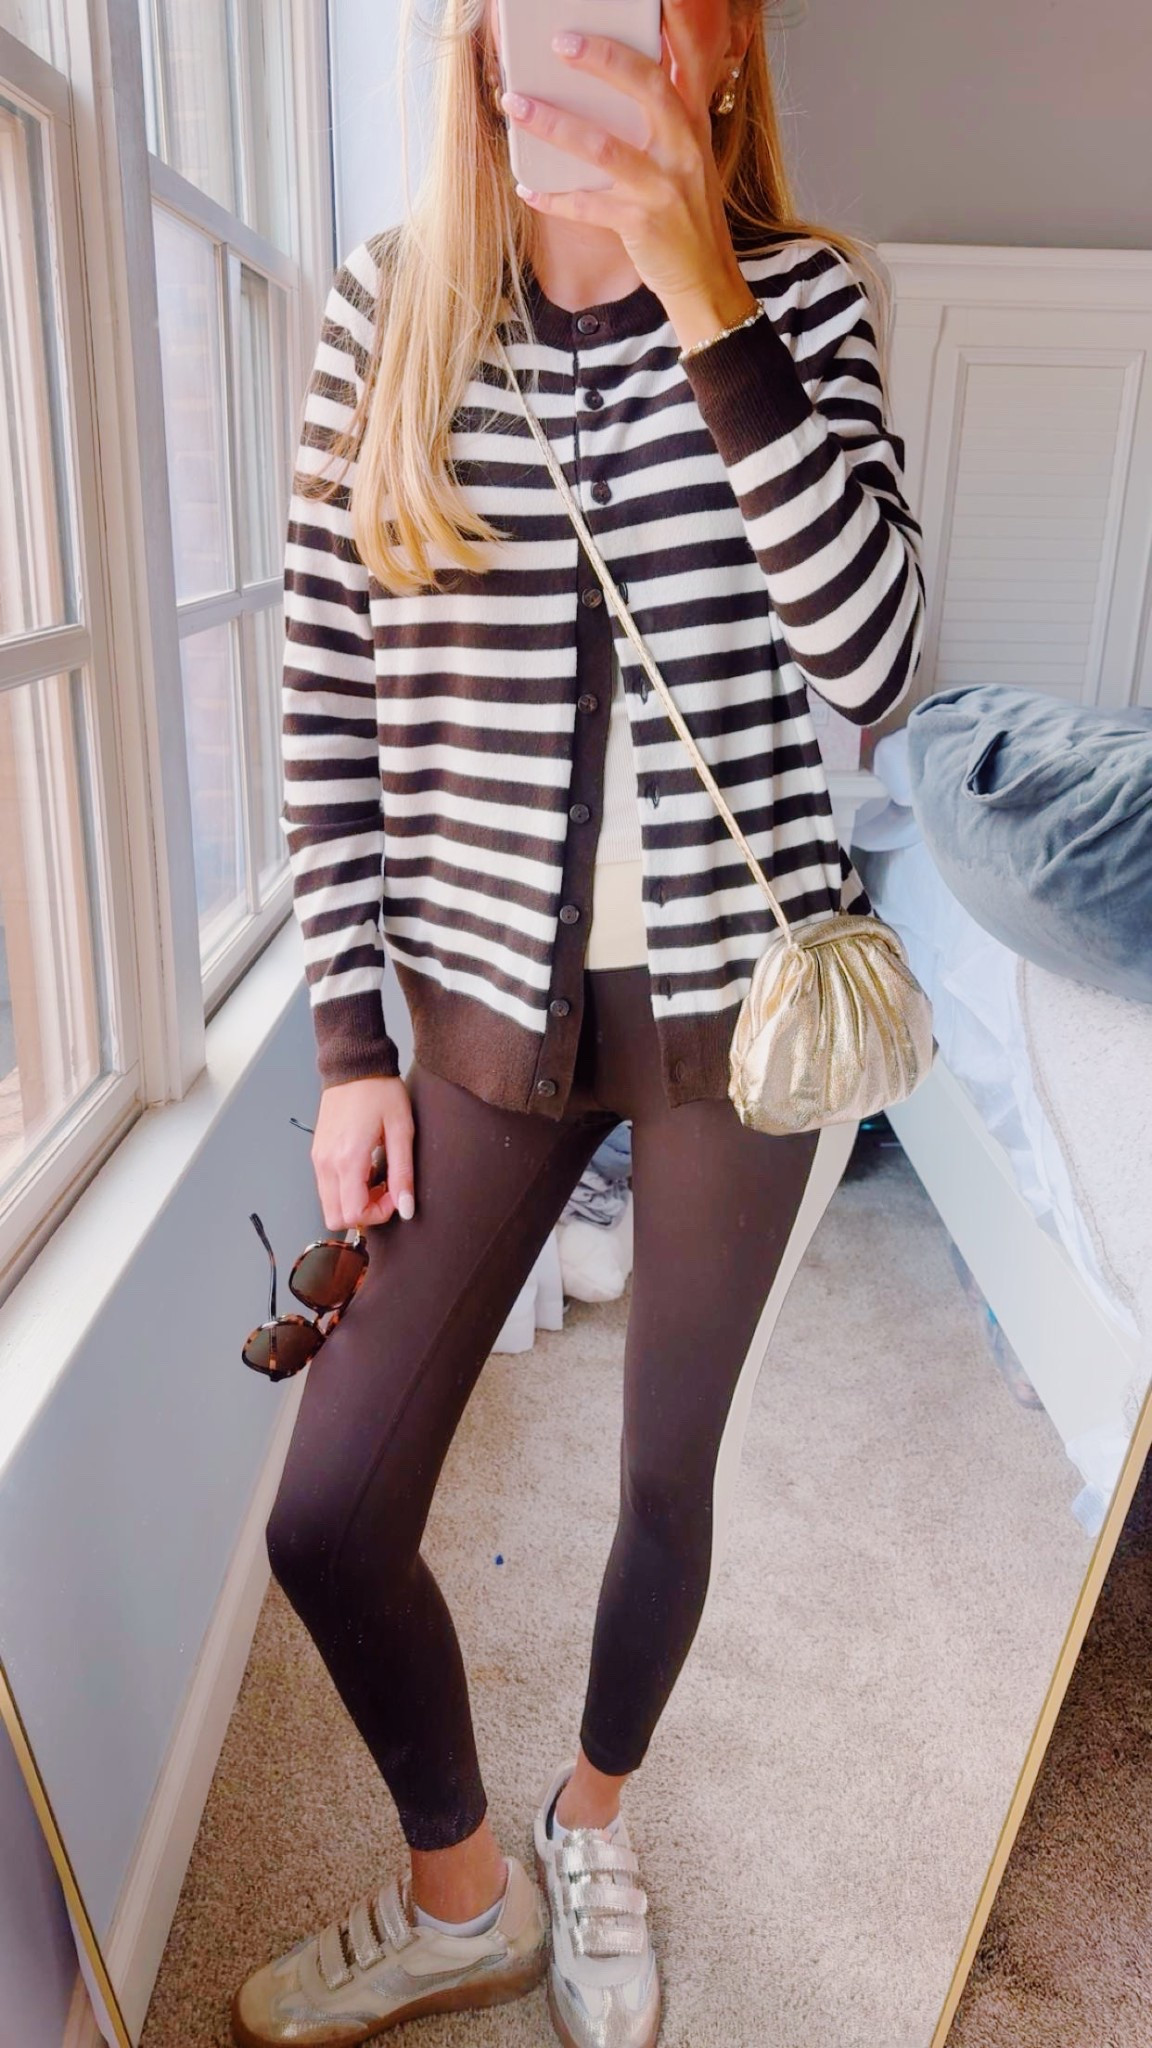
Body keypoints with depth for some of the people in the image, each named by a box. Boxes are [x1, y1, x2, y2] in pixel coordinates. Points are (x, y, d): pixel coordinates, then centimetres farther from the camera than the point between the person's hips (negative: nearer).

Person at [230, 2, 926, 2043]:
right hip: (491, 1006, 1)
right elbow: (330, 698, 1)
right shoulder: (387, 300, 0)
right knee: (327, 1515, 4)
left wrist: (695, 284, -21)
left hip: (739, 996, 0)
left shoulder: (803, 292, -2)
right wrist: (350, 1044, -1)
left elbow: (871, 659, -16)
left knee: (671, 1475, 14)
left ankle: (591, 1822, 48)